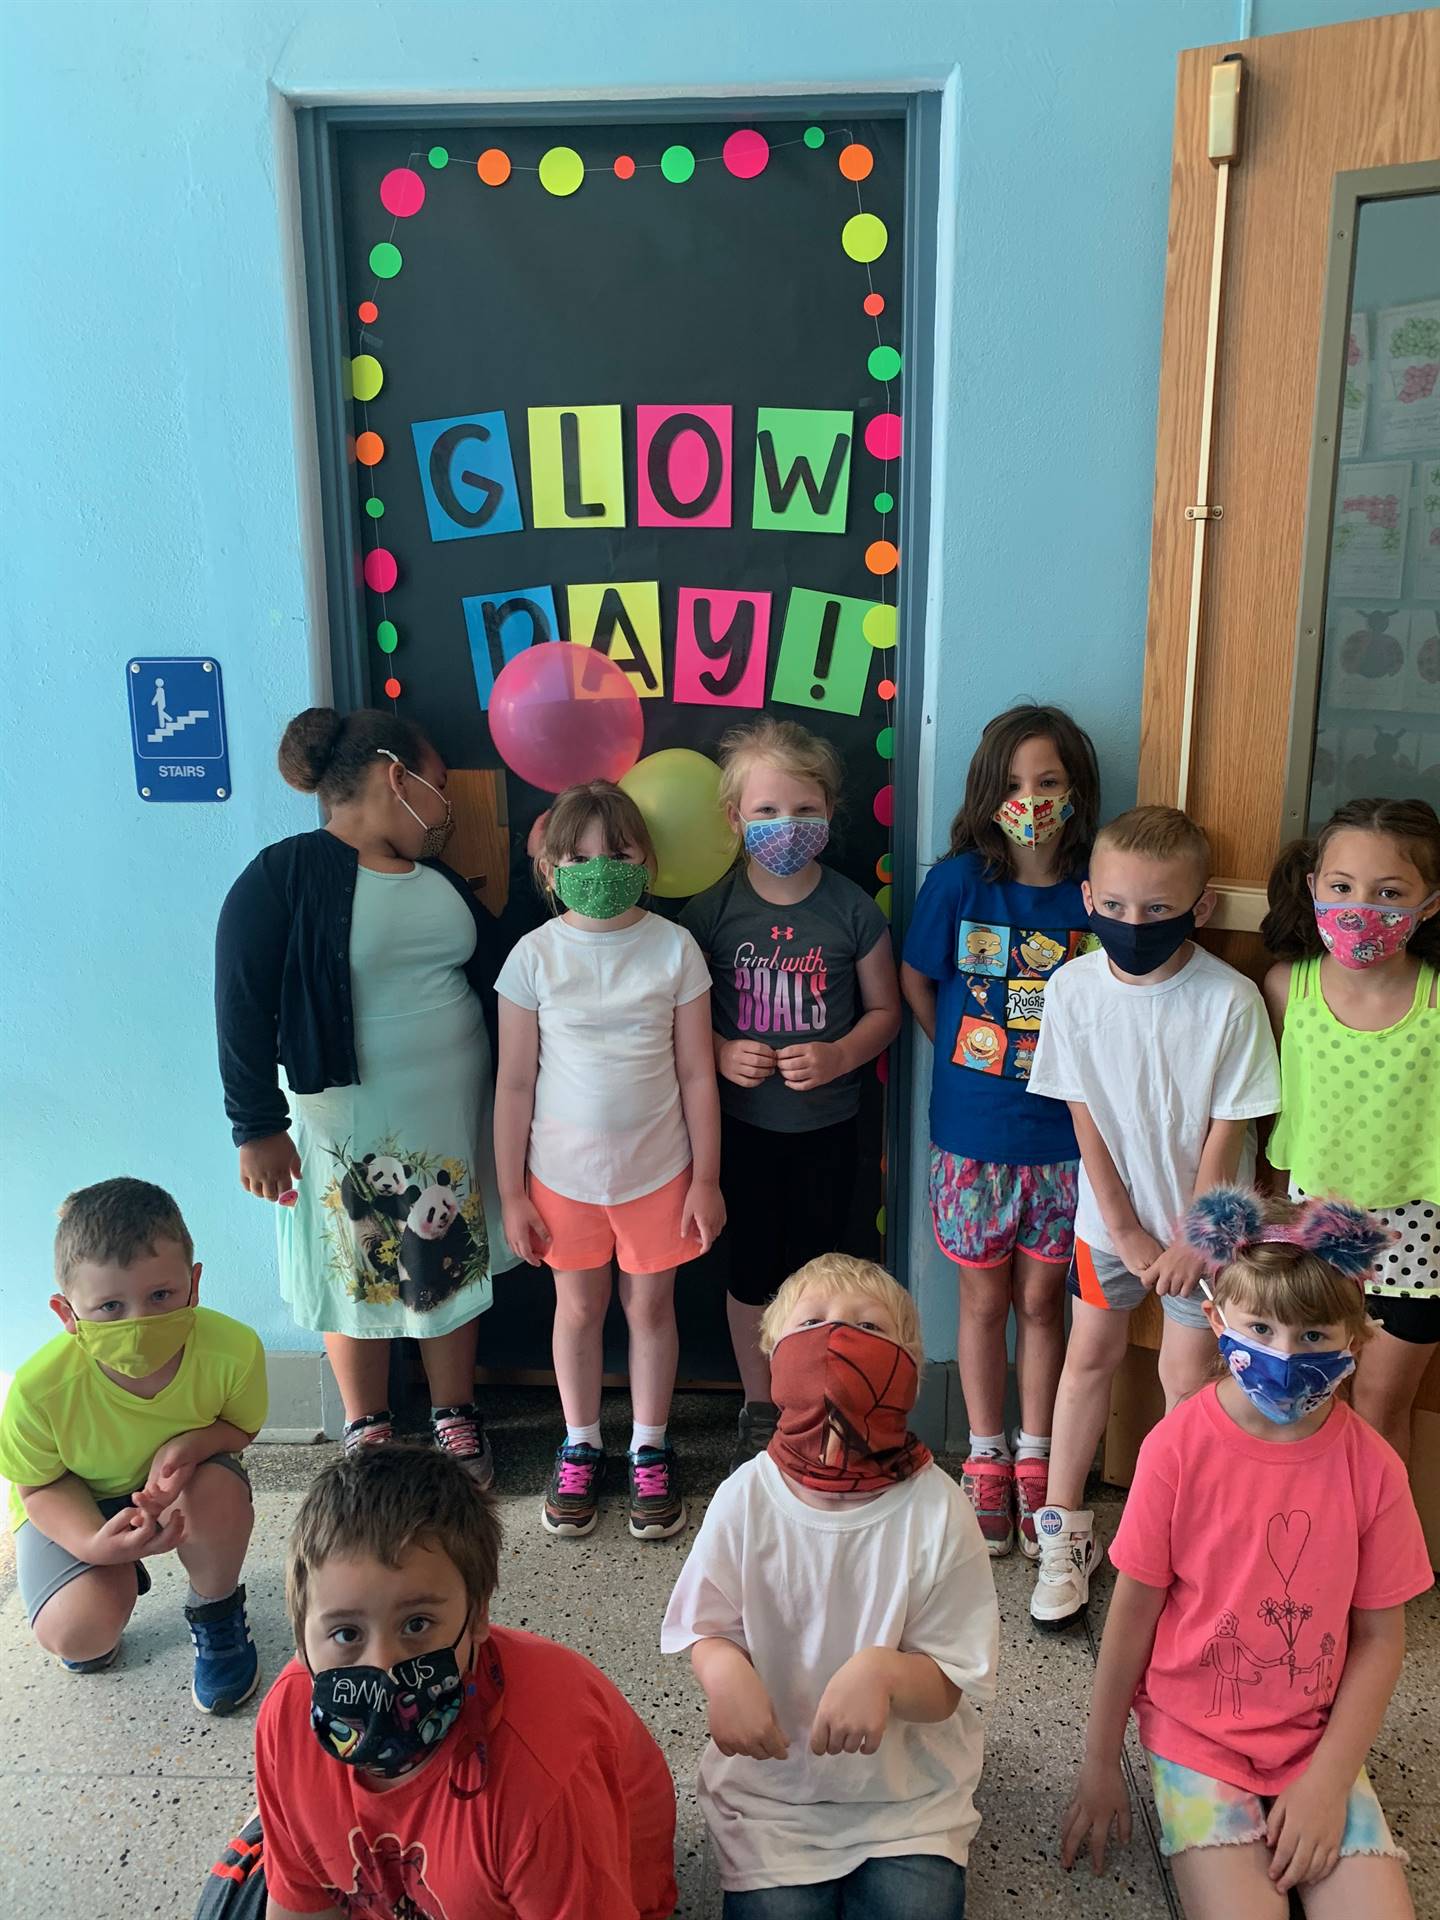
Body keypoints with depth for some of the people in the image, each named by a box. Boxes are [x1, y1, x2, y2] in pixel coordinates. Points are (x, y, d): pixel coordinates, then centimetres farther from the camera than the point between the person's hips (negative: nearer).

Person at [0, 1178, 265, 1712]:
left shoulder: (232, 1350, -32)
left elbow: (242, 1427, -10)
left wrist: (191, 1443, -34)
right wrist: (94, 1544, -36)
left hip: (178, 1479, 1)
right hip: (72, 1501, -1)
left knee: (220, 1489, -33)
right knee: (78, 1632, -24)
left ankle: (215, 1614, 0)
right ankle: (113, 1588, 16)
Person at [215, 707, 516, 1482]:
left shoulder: (438, 874, 7)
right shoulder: (284, 876, -14)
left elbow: (494, 973, 9)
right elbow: (243, 1008, -14)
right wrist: (258, 1126, -15)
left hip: (454, 1121, 6)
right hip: (350, 1127, -5)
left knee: (454, 1267, 15)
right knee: (358, 1275, 10)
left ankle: (454, 1416, 35)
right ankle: (367, 1430, 32)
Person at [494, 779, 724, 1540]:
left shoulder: (674, 949, -8)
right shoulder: (535, 956, -8)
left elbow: (697, 1075, -3)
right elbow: (515, 1084, -4)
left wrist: (706, 1180, -2)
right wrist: (512, 1194, -2)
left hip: (658, 1171, 0)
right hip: (563, 1174, 0)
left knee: (650, 1308, 13)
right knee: (578, 1309, 16)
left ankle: (649, 1451, 34)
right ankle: (580, 1449, 36)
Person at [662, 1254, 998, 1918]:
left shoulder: (935, 1509, -15)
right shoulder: (747, 1497, -11)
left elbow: (950, 1689, -10)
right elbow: (705, 1627, 0)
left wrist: (883, 1672, -30)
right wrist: (725, 1671, -22)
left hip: (909, 1794, 0)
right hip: (771, 1788, 1)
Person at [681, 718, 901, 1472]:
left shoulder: (852, 910, -8)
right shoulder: (711, 908, -8)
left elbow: (884, 1009, 0)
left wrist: (838, 1055, -17)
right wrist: (719, 1052, -18)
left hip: (827, 1126, 0)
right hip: (742, 1124, 0)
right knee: (750, 1271, 14)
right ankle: (758, 1408, 35)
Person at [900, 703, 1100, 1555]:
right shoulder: (959, 882, -9)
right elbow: (915, 982, 3)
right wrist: (967, 1057, 6)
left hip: (1062, 1138, 1)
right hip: (973, 1135, 0)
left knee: (1042, 1298, 14)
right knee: (985, 1299, 14)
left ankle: (1034, 1461, 32)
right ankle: (986, 1459, 32)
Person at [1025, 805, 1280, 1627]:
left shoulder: (1231, 1000, -21)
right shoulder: (1074, 988, -14)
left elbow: (1227, 1132, -14)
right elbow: (1086, 1120, -8)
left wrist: (1191, 1238, -9)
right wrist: (1126, 1232, -7)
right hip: (1111, 1213, 3)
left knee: (1188, 1375, 5)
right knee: (1090, 1354, 13)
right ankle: (1066, 1527, 28)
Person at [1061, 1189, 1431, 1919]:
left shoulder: (1371, 1467, -11)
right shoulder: (1178, 1446, -17)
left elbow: (1380, 1637, -3)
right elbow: (1134, 1608, -8)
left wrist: (1328, 1781, -9)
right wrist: (1100, 1762, -1)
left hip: (1316, 1739, 2)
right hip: (1195, 1730, -2)